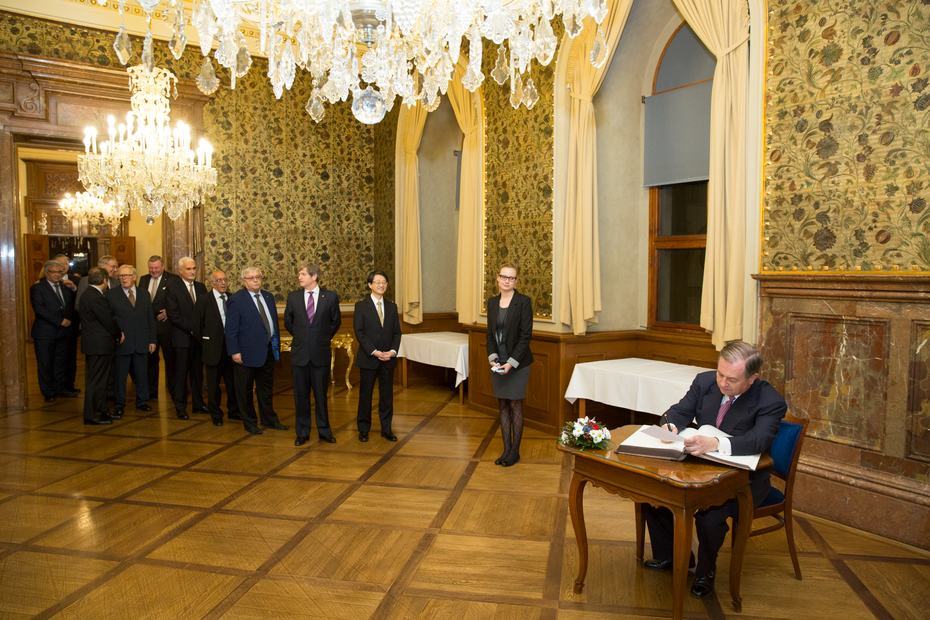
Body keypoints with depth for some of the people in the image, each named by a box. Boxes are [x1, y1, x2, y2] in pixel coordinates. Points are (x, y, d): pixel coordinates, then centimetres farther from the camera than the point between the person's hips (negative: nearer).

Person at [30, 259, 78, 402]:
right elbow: (39, 309, -16)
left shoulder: (66, 287, 11)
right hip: (45, 333, -5)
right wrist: (60, 321, -18)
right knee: (45, 364, 4)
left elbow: (72, 305, 18)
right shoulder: (37, 288, -6)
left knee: (61, 362, 12)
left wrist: (69, 320, 1)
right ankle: (48, 392, 14)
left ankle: (61, 388, 24)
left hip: (63, 331, 5)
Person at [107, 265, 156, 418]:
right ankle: (120, 405, 17)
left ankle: (142, 402, 25)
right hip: (122, 342, -3)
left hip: (142, 342, 3)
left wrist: (152, 340, 6)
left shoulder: (144, 293, 9)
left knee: (142, 374, 10)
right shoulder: (112, 294, -1)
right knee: (120, 375, 5)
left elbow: (150, 318, 9)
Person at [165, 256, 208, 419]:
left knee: (197, 372, 12)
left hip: (199, 337, 5)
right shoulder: (172, 287, -6)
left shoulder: (201, 287, 9)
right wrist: (191, 328, -14)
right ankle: (180, 407, 13)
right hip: (182, 338, -4)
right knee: (181, 373, 3)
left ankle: (198, 403, 22)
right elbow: (173, 314, -12)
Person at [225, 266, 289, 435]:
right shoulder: (236, 300, -10)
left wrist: (277, 344, 11)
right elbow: (231, 329, -12)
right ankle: (249, 423, 21)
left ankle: (269, 419, 30)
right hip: (248, 352, -6)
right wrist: (234, 351, -16)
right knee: (245, 390, 8)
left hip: (268, 351, 6)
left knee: (266, 388, 18)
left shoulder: (268, 297, 9)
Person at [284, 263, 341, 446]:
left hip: (321, 353, -1)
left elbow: (336, 321, 10)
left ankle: (324, 431, 21)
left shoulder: (330, 296, -4)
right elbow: (288, 321, 15)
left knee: (321, 394, 8)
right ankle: (302, 433, 21)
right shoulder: (293, 297, 1)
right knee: (301, 395, 8)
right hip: (300, 353, 1)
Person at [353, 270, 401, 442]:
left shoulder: (392, 306, 10)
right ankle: (363, 429, 18)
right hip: (368, 358, -3)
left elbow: (397, 332, 8)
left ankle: (386, 429, 18)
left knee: (387, 394, 8)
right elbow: (359, 332, -9)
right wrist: (374, 352, -16)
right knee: (365, 394, 6)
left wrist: (393, 351, -7)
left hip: (388, 358, 3)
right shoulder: (361, 306, -3)